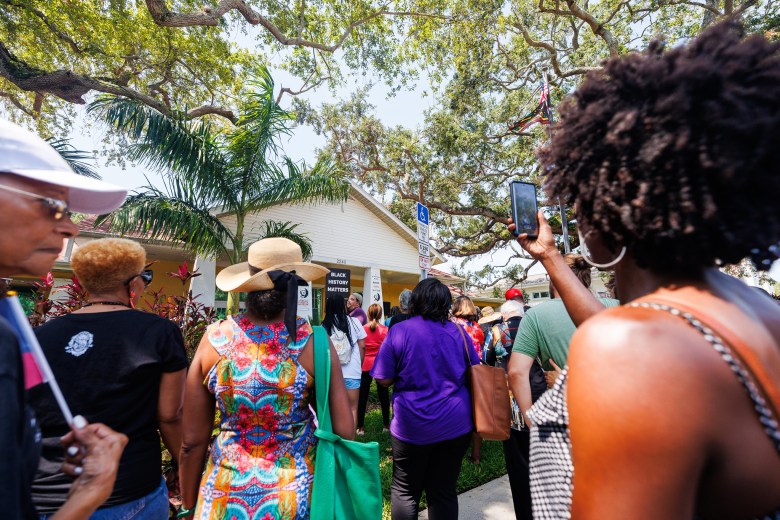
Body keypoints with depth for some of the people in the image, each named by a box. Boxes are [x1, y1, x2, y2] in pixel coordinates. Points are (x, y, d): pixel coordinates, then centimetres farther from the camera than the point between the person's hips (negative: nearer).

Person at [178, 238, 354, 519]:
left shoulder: (214, 339, -15)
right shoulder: (314, 341, -19)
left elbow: (192, 443, -6)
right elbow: (343, 431, -14)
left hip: (227, 496, 1)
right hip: (297, 494, -1)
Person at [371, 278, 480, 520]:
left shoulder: (399, 331, -12)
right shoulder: (457, 332, -3)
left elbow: (383, 379, -9)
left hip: (413, 426, -2)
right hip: (456, 423, 3)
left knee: (404, 490, 17)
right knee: (444, 491, 17)